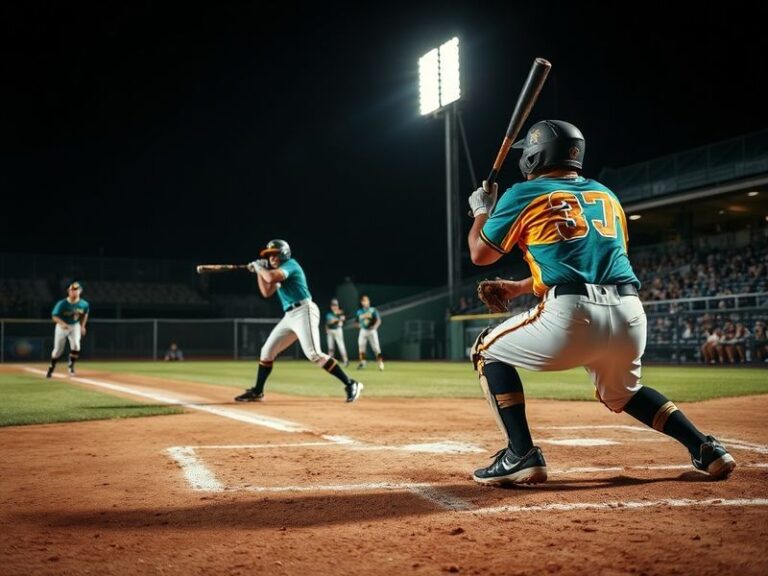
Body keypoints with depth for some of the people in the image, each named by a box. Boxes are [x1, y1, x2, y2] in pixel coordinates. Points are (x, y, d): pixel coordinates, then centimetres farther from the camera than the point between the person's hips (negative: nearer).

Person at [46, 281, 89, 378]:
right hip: (62, 326, -1)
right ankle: (51, 368, 28)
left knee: (75, 345, -20)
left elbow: (85, 314, 7)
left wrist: (82, 326, 6)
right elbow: (55, 316, -20)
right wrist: (62, 323, -37)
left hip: (75, 326, 1)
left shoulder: (84, 304, -15)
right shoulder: (62, 304, -23)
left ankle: (71, 365, 1)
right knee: (58, 349, 6)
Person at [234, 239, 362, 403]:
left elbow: (271, 277, -21)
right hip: (289, 316, 10)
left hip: (304, 312, -10)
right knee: (267, 351, 10)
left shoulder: (290, 264, -5)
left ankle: (351, 384, -19)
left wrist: (259, 267, -2)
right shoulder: (279, 272, 22)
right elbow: (266, 292, 22)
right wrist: (259, 271, 17)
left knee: (313, 354, -21)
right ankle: (257, 392, 21)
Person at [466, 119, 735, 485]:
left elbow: (480, 254, 17)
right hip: (630, 315, 6)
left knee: (488, 351, 16)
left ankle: (521, 456, 3)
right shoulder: (606, 197, 25)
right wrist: (519, 287, 36)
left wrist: (481, 210, 36)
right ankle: (705, 449, 20)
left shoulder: (524, 194, 9)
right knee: (621, 393, 33)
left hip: (573, 316, -6)